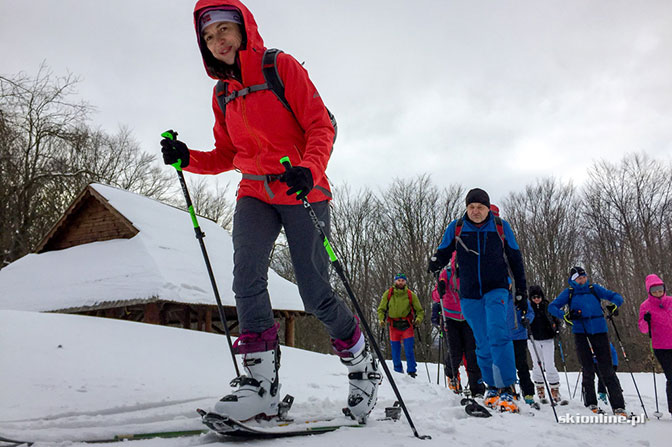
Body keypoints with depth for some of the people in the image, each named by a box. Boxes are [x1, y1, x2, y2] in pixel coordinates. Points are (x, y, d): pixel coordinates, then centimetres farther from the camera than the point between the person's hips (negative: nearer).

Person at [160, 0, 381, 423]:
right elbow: (226, 156, 19)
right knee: (247, 277, -18)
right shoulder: (223, 94, 15)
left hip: (302, 192, -5)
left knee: (315, 294, -6)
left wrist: (309, 169, -28)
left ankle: (363, 365, 18)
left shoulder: (282, 67, -3)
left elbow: (321, 126, -9)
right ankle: (263, 382, -12)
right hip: (255, 194, 5)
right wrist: (188, 158, 0)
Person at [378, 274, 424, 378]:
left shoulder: (411, 295, 0)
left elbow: (420, 310, 7)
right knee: (395, 352, 6)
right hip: (394, 326, 1)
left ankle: (412, 371, 3)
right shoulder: (388, 294, 1)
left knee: (409, 351, -8)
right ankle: (398, 372, 22)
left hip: (407, 326, -1)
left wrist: (418, 319, -12)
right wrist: (381, 320, -7)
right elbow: (381, 309, 9)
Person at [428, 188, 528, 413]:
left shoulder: (501, 227, 2)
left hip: (496, 289, -1)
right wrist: (435, 262, -20)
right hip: (469, 294, 2)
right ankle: (492, 386, 22)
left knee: (498, 334, -19)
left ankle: (506, 390, -16)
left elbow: (515, 259, 10)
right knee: (483, 343, 6)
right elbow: (443, 252, 5)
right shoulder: (456, 228, 2)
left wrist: (521, 291, 10)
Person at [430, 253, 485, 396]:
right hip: (450, 318, -2)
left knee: (471, 353, -8)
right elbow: (435, 297, -16)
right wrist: (440, 290, -38)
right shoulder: (447, 273, -10)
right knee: (456, 352, -7)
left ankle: (477, 390, -1)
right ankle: (451, 372, 27)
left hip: (467, 319, 2)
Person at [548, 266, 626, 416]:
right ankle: (591, 403, 17)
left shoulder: (595, 289, 8)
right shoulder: (568, 293, 6)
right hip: (581, 334, 0)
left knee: (607, 370, -3)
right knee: (588, 370, 3)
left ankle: (618, 406, -1)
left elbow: (617, 297, 9)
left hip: (599, 332, 0)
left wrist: (613, 305, -13)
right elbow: (552, 307, 4)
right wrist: (566, 315, -14)